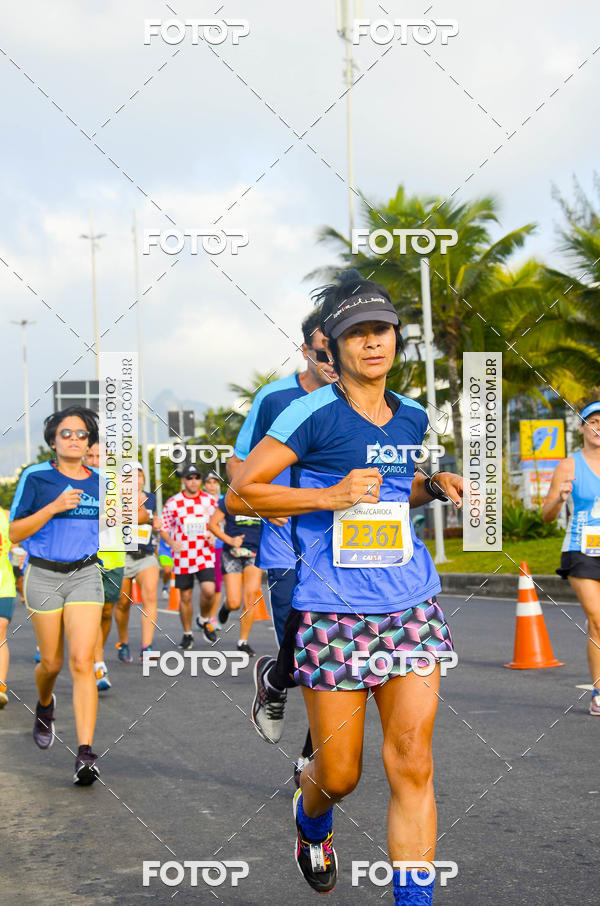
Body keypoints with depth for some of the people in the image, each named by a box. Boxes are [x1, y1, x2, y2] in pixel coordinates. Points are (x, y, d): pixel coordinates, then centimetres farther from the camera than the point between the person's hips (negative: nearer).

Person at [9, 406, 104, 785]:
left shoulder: (98, 481, 5)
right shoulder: (36, 477, -5)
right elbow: (15, 532, -6)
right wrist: (53, 508, -19)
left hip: (85, 574, 1)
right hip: (44, 575, -1)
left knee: (82, 662, -12)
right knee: (51, 663, 9)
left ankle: (86, 754, -16)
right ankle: (45, 705, 46)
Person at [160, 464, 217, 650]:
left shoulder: (210, 501, 5)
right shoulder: (172, 503, -1)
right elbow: (163, 528, 3)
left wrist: (213, 535, -4)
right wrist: (172, 543, -15)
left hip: (205, 555, 1)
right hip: (182, 557, -1)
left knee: (209, 591, -16)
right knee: (185, 597, 4)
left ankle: (204, 620, 14)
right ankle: (187, 634, 21)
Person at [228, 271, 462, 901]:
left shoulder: (411, 417, 12)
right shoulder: (314, 413, -6)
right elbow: (239, 493, -7)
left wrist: (435, 487, 10)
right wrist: (331, 497, -16)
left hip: (411, 607, 4)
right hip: (332, 612, -4)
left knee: (412, 765, -6)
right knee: (339, 775, 6)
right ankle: (311, 823, 42)